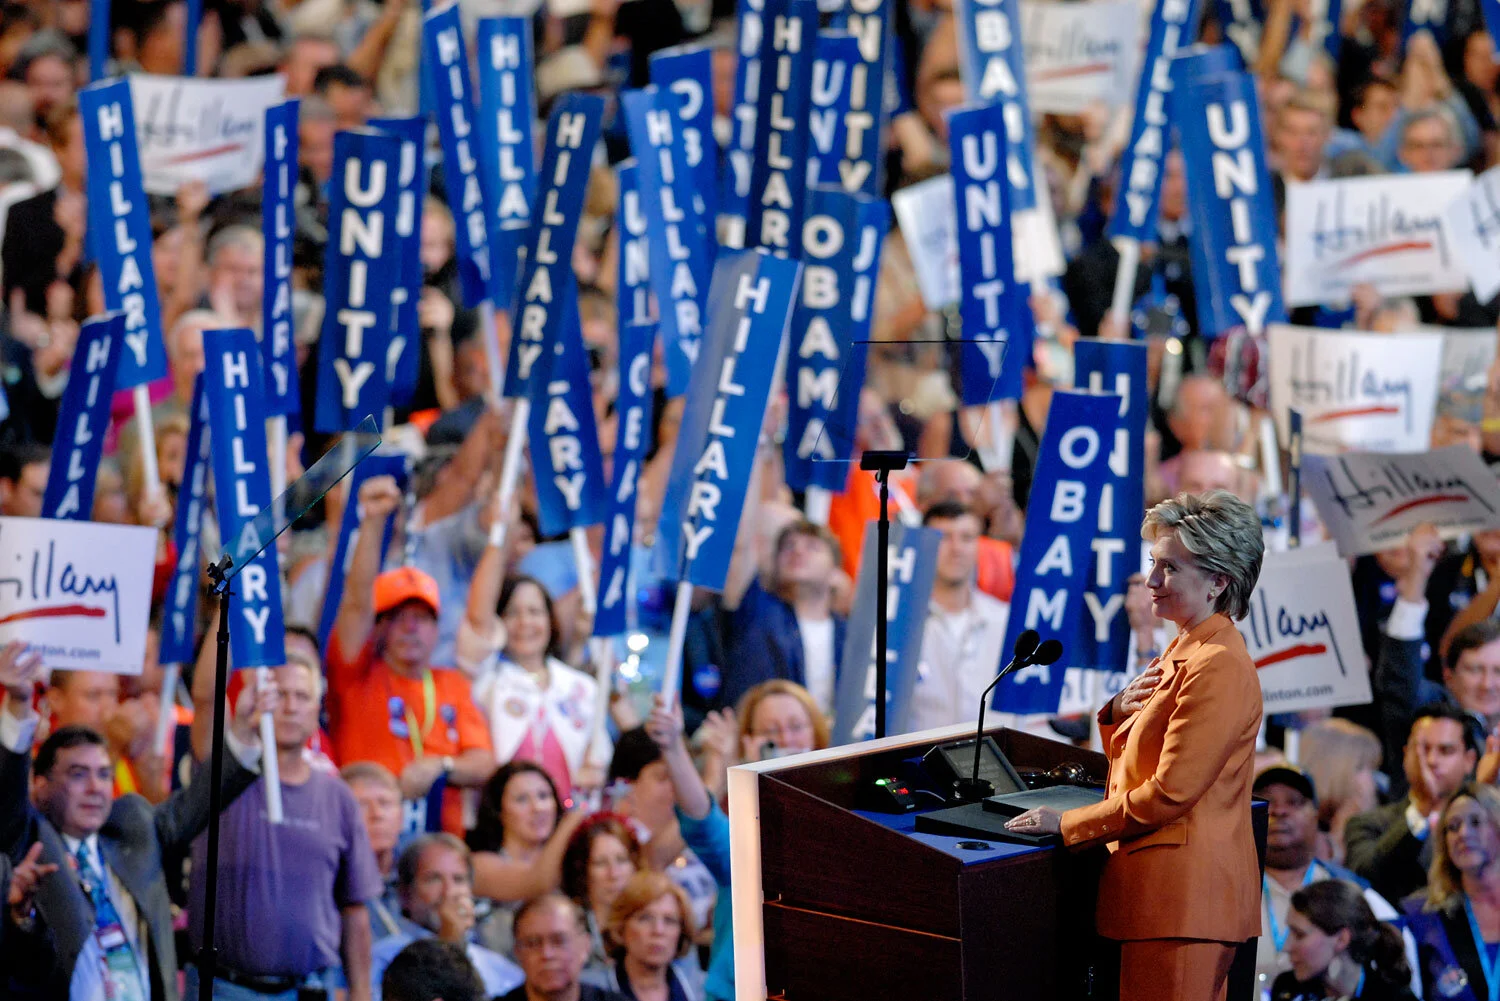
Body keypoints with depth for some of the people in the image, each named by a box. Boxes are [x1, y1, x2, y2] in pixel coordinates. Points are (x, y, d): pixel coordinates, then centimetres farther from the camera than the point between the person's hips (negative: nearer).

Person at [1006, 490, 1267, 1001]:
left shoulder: (1217, 668, -17)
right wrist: (1119, 714, 1)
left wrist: (1066, 823, -11)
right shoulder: (1184, 652, 17)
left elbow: (1169, 794, -19)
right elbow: (1135, 761, 23)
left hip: (1183, 895, -10)